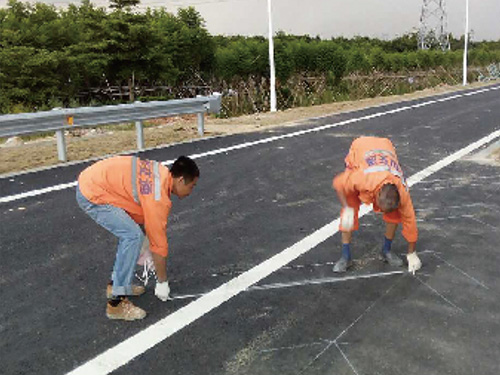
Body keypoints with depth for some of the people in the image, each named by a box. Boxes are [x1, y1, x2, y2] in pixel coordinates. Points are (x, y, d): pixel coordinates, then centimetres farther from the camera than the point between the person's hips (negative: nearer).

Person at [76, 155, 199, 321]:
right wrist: (162, 283, -1)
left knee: (131, 232, 14)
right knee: (133, 236, -14)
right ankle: (116, 303, -8)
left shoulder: (162, 173, 4)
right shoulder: (158, 199, -21)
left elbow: (142, 215, 16)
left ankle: (116, 284, 26)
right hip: (91, 195, -10)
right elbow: (158, 241, -13)